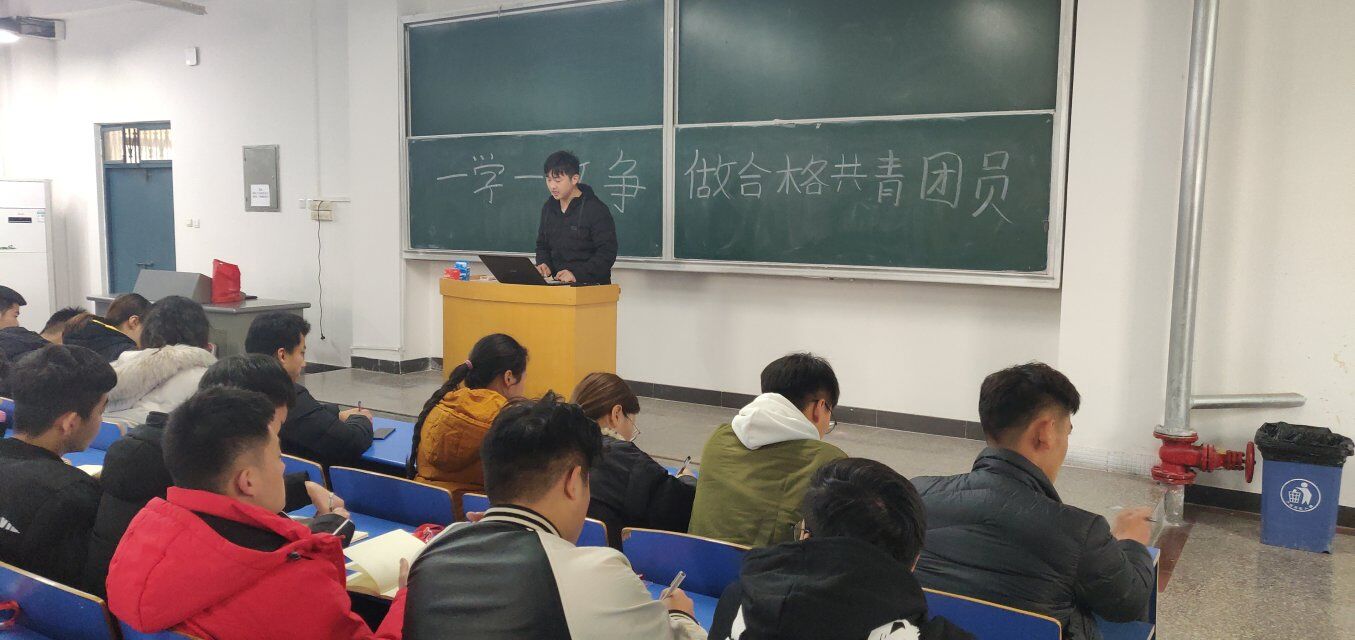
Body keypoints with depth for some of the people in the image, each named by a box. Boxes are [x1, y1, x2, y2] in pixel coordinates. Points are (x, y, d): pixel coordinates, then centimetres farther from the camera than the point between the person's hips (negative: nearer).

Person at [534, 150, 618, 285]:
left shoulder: (597, 210, -9)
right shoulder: (548, 208, 13)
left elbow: (607, 253, -13)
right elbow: (542, 245, 24)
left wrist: (577, 274, -23)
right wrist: (543, 264, 2)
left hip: (592, 285, -5)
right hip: (557, 285, 5)